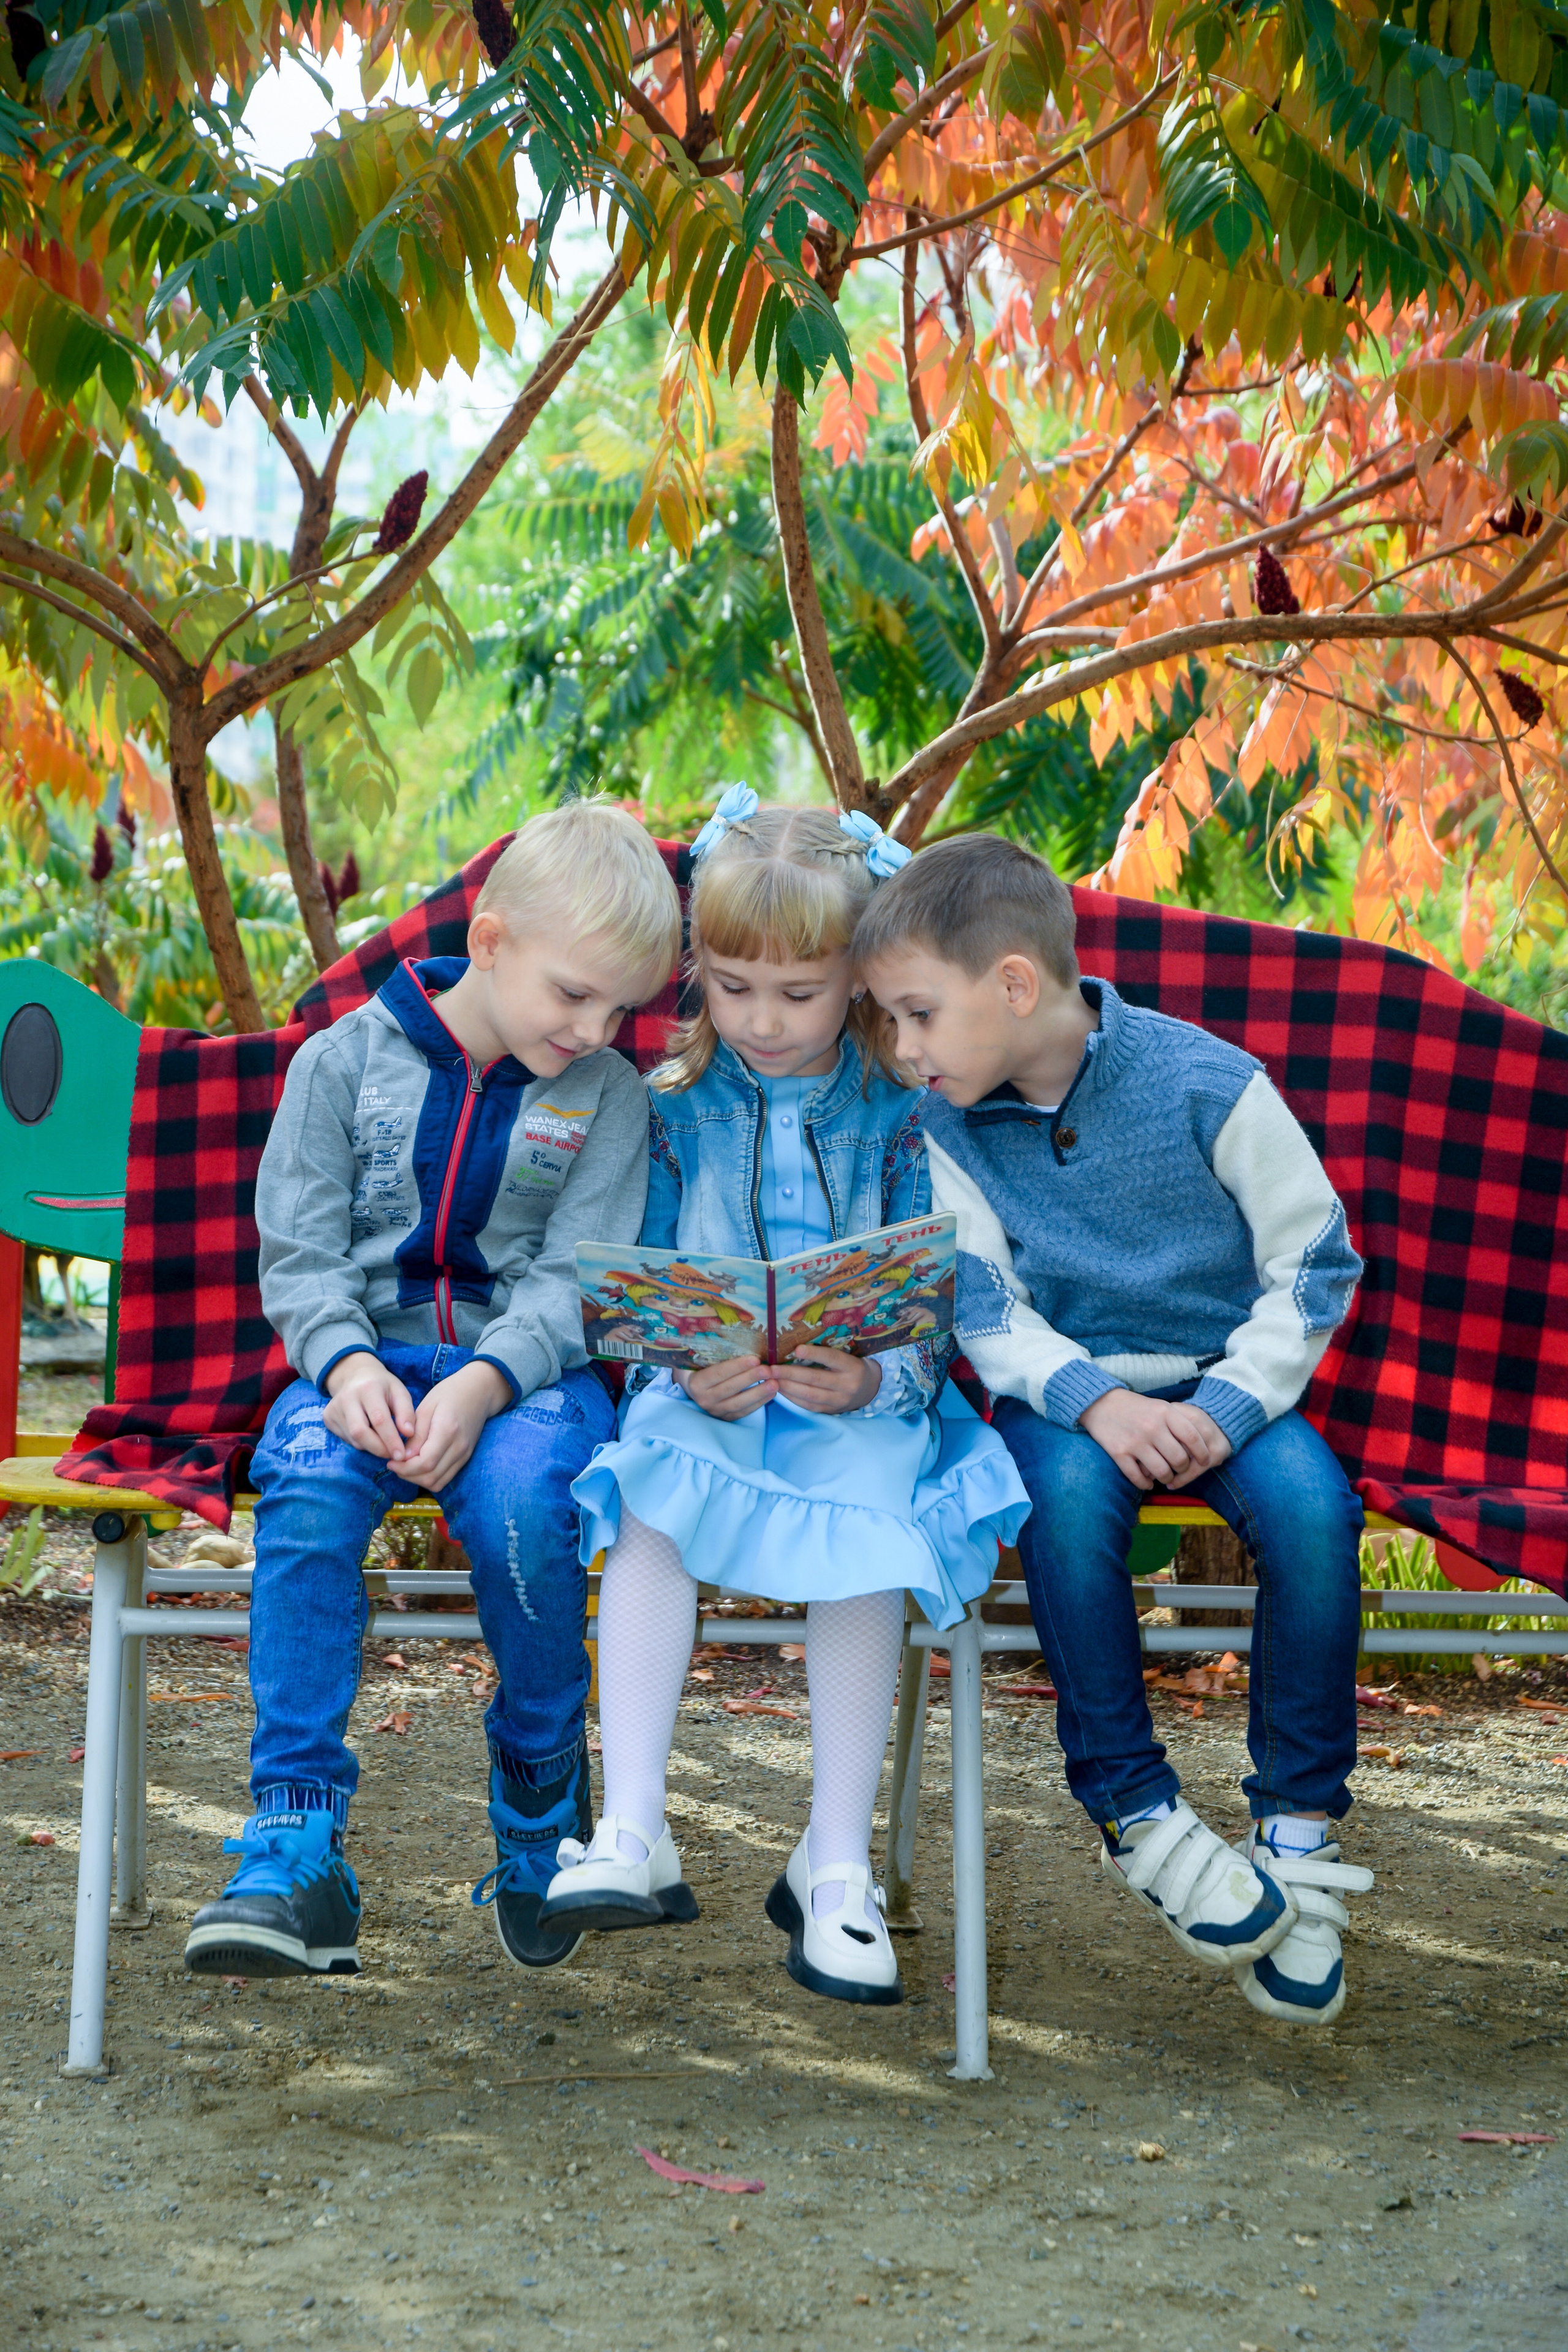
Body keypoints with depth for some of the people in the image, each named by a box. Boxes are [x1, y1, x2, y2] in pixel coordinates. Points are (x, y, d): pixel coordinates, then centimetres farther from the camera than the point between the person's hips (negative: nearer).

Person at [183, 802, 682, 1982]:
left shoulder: (611, 1097, 5)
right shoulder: (347, 1061, 4)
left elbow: (576, 1282, -4)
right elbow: (299, 1252, 2)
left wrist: (484, 1384, -22)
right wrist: (346, 1364, -19)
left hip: (530, 1367, 0)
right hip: (368, 1359, 1)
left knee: (524, 1498, -35)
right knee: (308, 1489, -33)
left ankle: (544, 1798, -8)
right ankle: (296, 1850, -34)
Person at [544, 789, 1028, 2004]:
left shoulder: (903, 1114, 2)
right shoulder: (676, 1109, 7)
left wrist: (876, 1379, -21)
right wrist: (689, 1374, -15)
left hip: (865, 1402, -1)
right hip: (703, 1392, 2)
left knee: (869, 1514, -33)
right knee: (648, 1500, -31)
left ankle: (838, 1865, -24)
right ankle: (634, 1835, -33)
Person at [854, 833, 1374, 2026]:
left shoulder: (1205, 1084, -14)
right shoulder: (952, 1125, -3)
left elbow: (1317, 1266, -8)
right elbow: (985, 1308, -2)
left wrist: (1227, 1407, -19)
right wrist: (1093, 1401, -21)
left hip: (1227, 1379, -1)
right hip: (1067, 1388, 2)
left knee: (1312, 1506, -31)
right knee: (1068, 1490, -33)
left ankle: (1298, 1826, -14)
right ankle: (1134, 1807, -19)